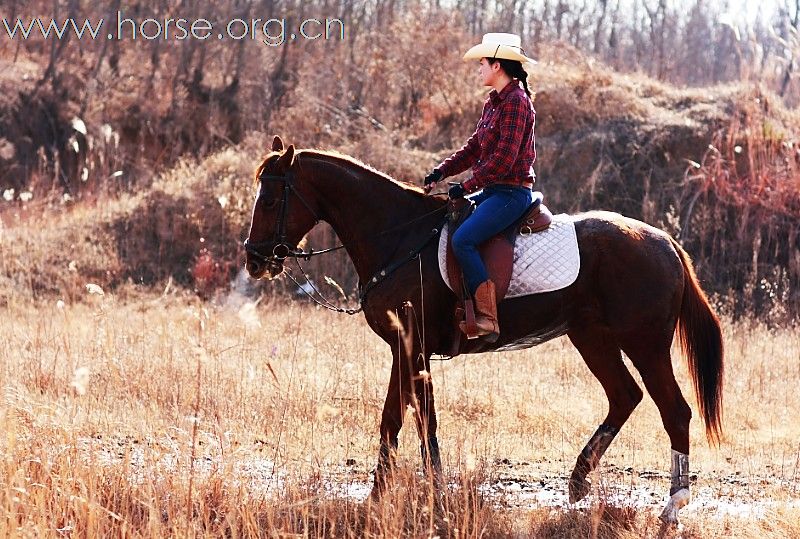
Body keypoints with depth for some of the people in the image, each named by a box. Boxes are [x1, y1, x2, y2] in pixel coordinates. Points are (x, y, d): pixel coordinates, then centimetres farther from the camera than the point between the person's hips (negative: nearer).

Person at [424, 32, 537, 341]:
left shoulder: (516, 102, -16)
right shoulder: (493, 102, 15)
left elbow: (503, 159, -21)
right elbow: (474, 147, 18)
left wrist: (467, 187, -16)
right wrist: (442, 171, 4)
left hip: (511, 193, -11)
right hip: (492, 190, 11)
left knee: (462, 239, -27)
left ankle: (487, 319, -27)